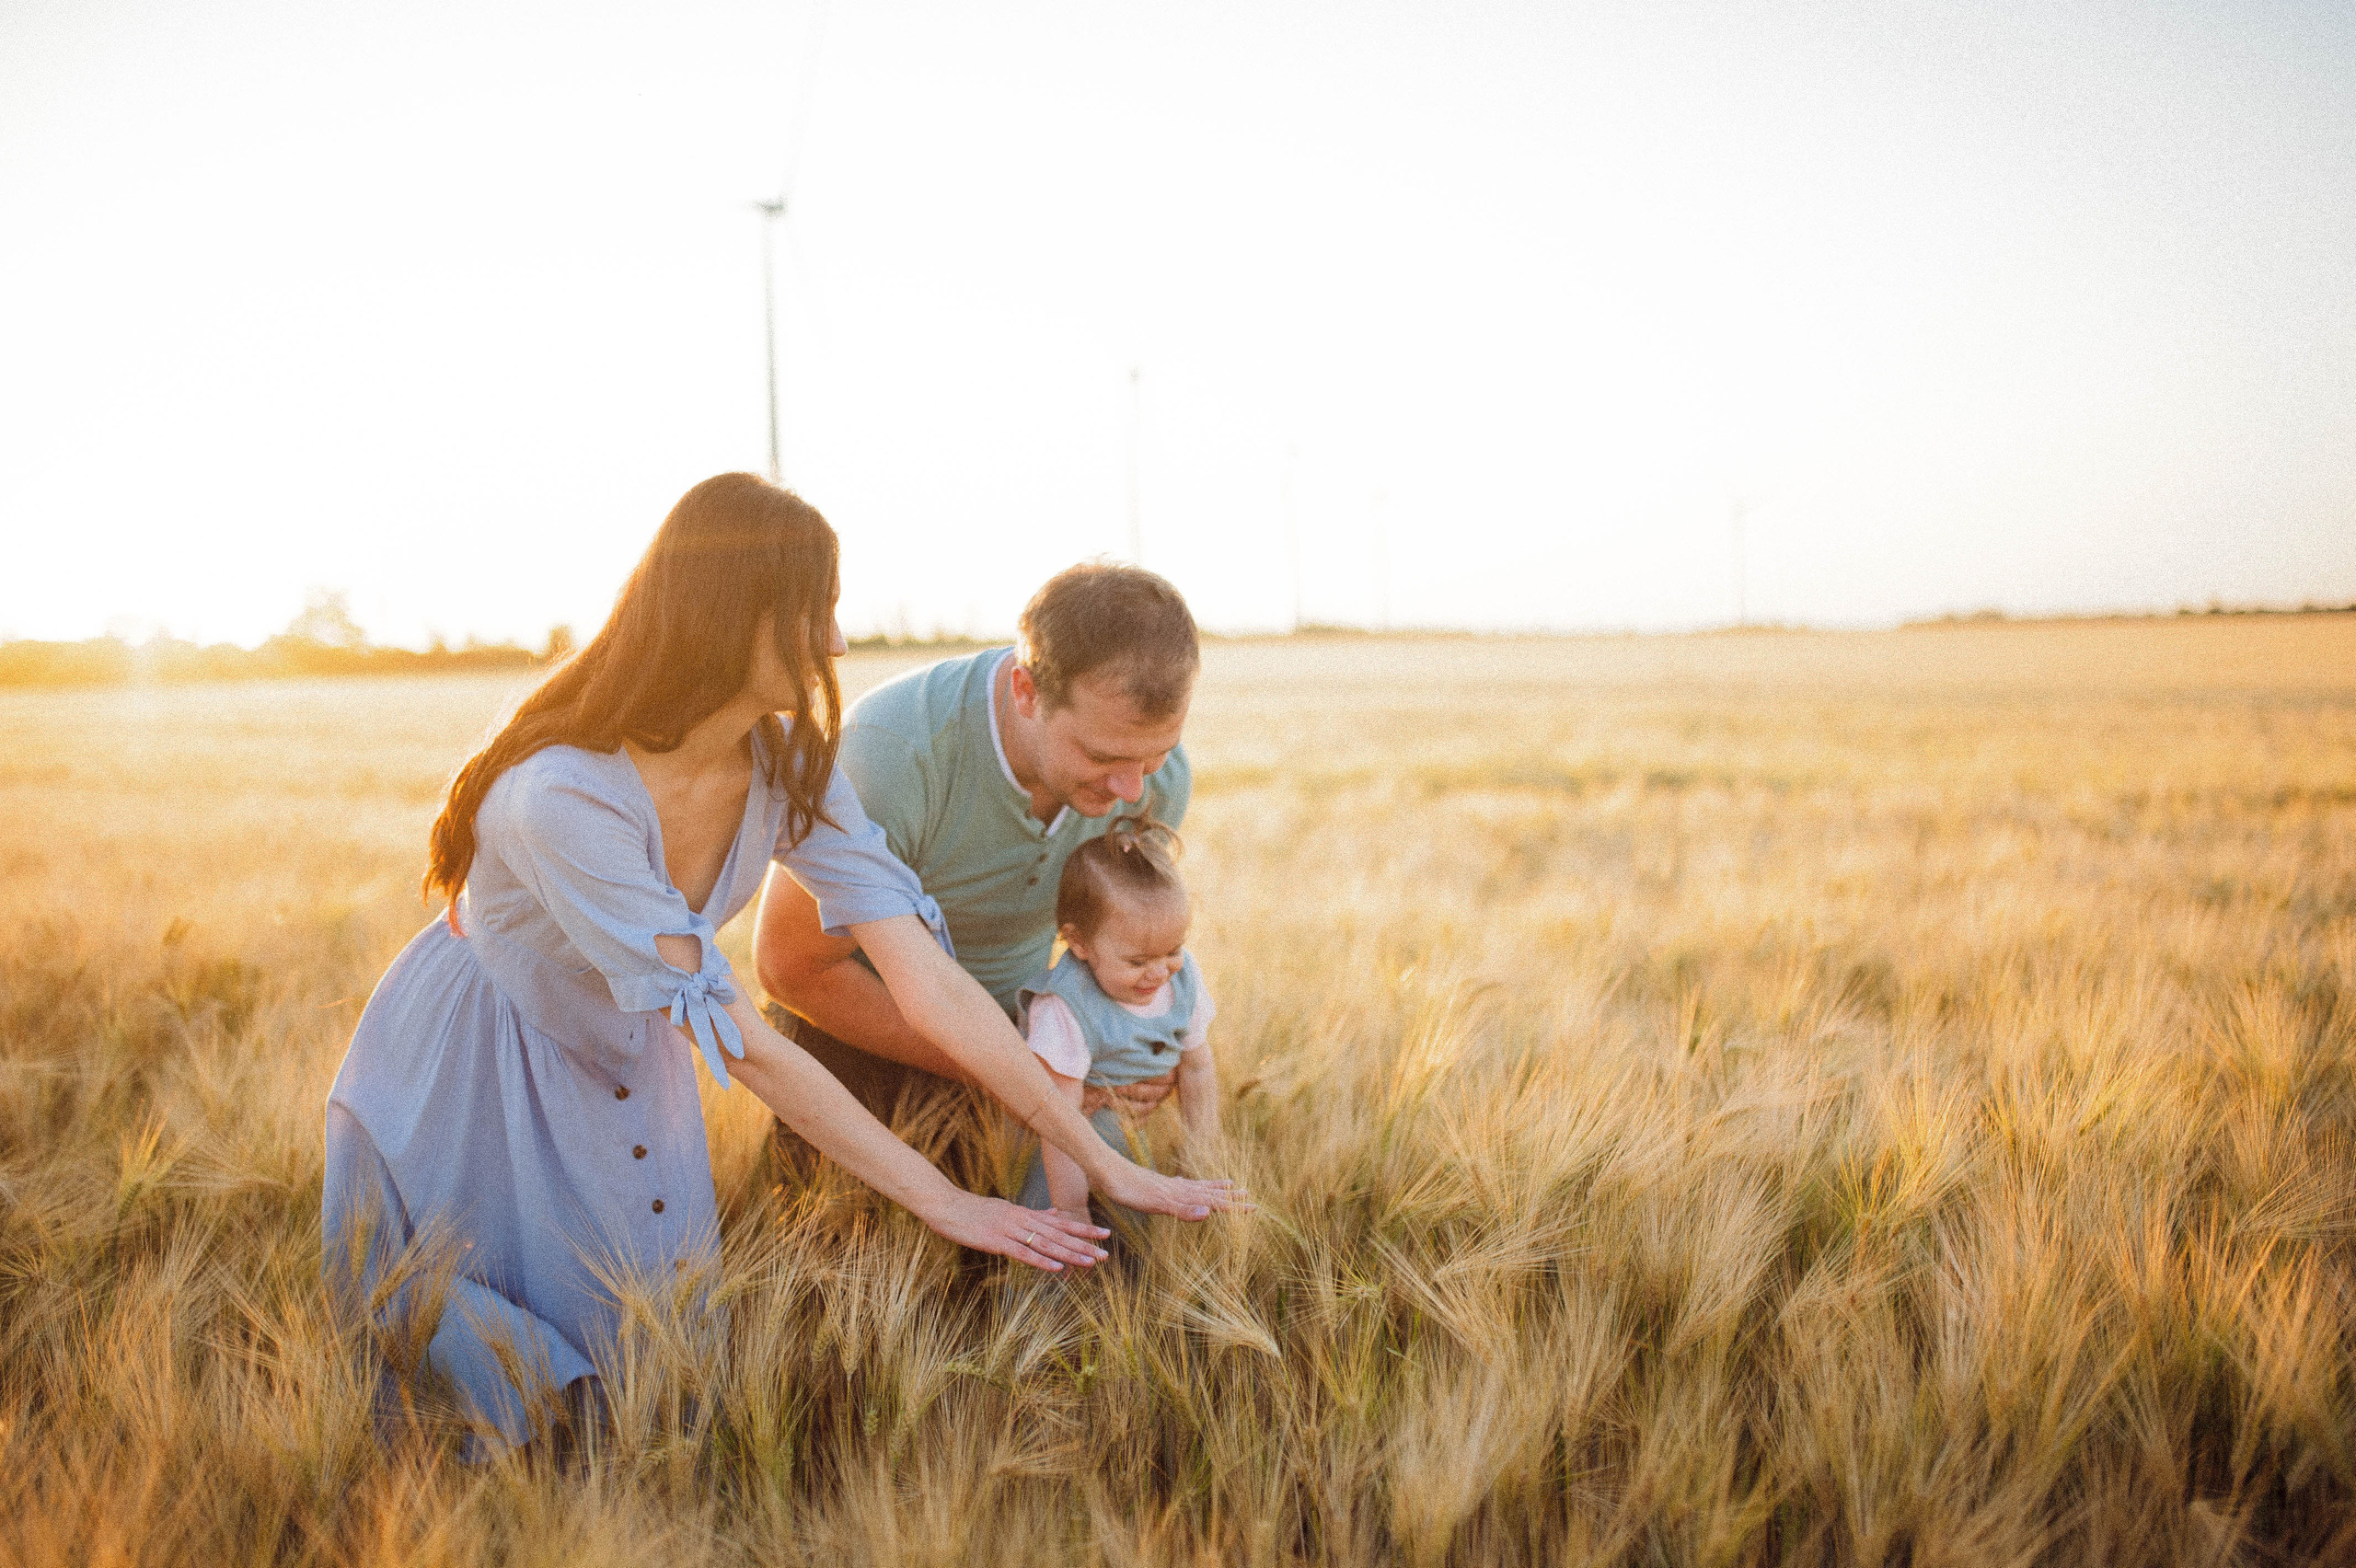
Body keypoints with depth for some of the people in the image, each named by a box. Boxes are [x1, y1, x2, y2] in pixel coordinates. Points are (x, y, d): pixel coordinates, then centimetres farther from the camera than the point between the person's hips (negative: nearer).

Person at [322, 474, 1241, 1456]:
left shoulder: (788, 769, -17)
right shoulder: (564, 795, -37)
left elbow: (933, 987, -19)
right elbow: (738, 1042, -34)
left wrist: (1112, 1170, -21)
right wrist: (941, 1202, -30)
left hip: (620, 1063, 5)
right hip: (467, 1083, -5)